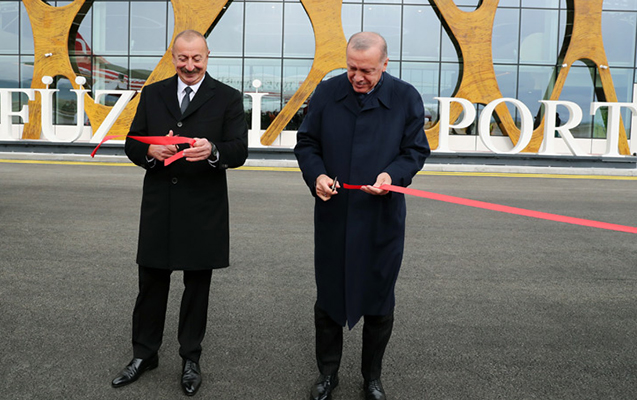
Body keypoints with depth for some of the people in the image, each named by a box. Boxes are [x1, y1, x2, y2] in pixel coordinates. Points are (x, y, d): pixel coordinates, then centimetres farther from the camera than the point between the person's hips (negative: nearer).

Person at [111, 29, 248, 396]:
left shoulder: (228, 98, 0)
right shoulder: (152, 94, 9)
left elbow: (240, 151, -7)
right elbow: (132, 143, 8)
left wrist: (212, 150, -28)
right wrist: (150, 151, -15)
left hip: (203, 209, -2)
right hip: (159, 204, 2)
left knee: (197, 286, 10)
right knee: (151, 283, 11)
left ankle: (191, 359, 27)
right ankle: (144, 354, 30)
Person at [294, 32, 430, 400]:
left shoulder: (406, 98, -4)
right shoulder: (327, 93, 0)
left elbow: (416, 150, 1)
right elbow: (306, 144, 5)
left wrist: (393, 175, -19)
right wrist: (316, 175, -14)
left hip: (381, 218, -1)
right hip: (333, 216, 1)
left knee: (379, 301, 11)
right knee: (328, 298, 12)